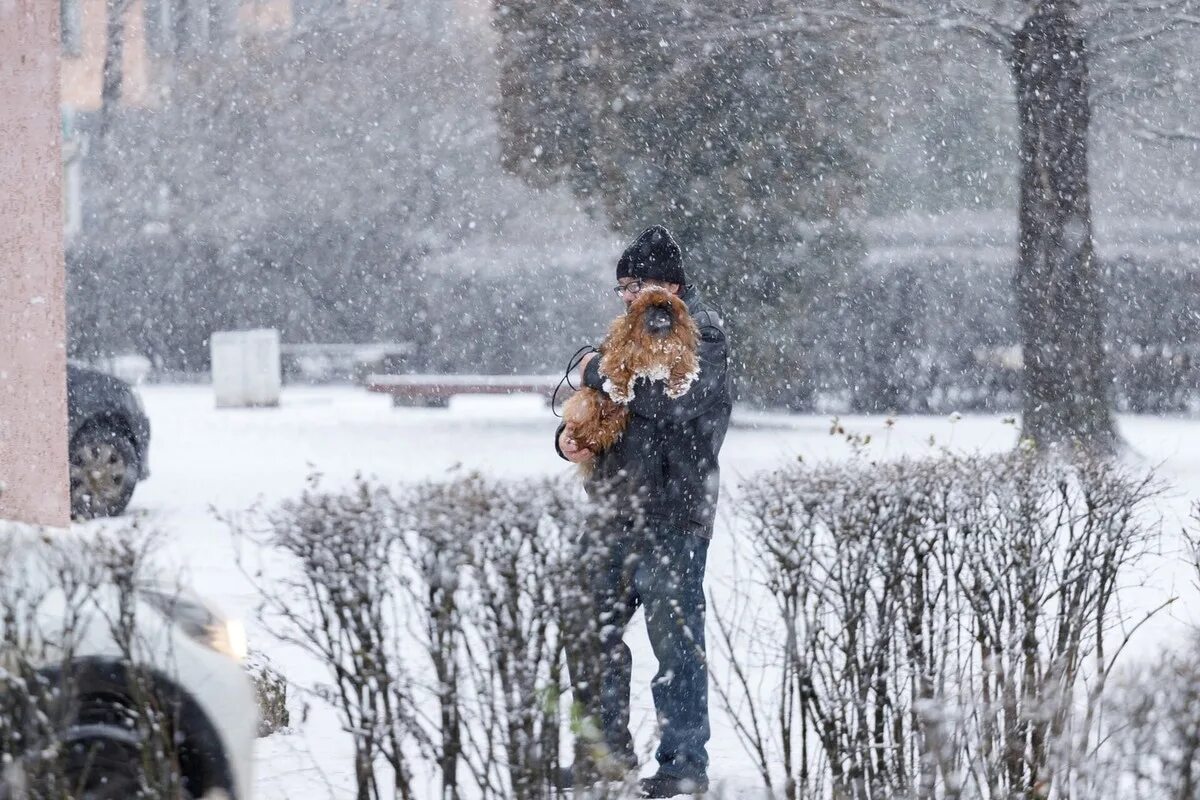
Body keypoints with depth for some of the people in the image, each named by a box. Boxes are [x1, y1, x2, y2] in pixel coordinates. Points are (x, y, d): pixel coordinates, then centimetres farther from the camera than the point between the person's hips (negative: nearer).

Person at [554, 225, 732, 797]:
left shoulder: (703, 337, -6)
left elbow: (670, 396, -25)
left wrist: (598, 373, -13)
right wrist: (570, 436, 3)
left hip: (673, 517, -8)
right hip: (619, 512, 8)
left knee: (675, 640, -6)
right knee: (592, 633, 11)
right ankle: (606, 750, 22)